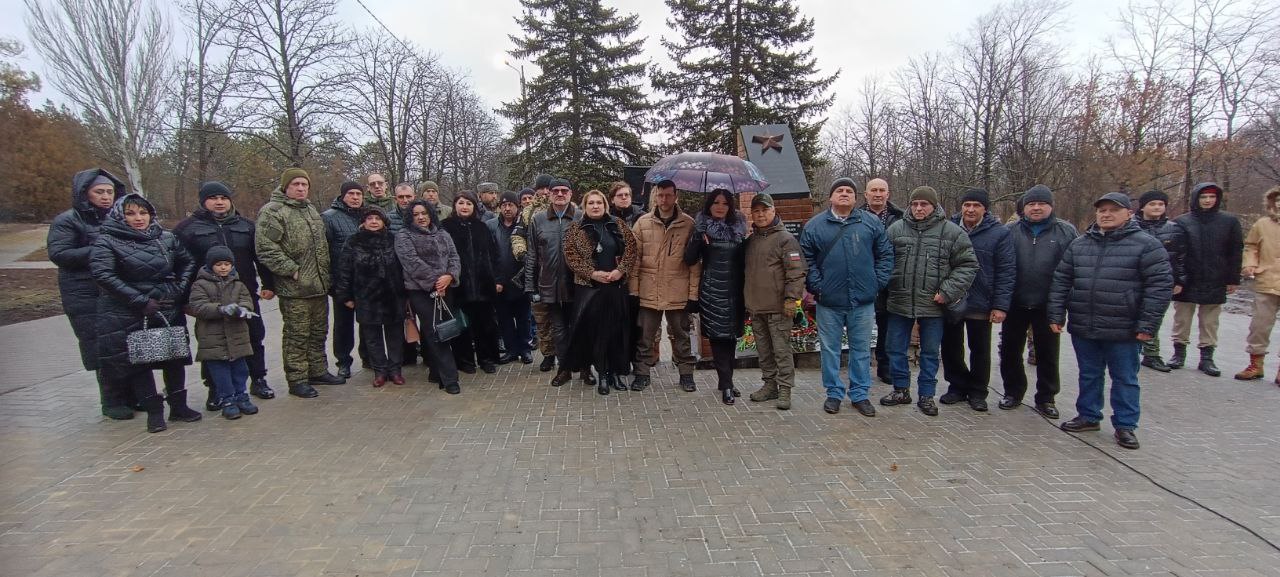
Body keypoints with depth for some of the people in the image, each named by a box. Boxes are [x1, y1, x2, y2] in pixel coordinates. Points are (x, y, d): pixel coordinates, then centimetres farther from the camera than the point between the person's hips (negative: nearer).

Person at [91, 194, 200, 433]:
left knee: (175, 356, 8)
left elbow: (187, 263, 18)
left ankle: (178, 406, 21)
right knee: (138, 360, 1)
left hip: (168, 310, 4)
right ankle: (153, 411, 12)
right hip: (127, 315, -3)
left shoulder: (167, 238, 5)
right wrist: (141, 301, -19)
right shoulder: (107, 241, -6)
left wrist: (179, 289, 2)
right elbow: (103, 275, -16)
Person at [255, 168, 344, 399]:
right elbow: (266, 248, -19)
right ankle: (297, 380, 10)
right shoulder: (272, 211, -10)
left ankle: (318, 371, 30)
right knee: (296, 335, 0)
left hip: (319, 285, 8)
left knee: (319, 332, 17)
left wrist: (326, 274, 19)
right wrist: (291, 270, -20)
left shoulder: (311, 210, 17)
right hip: (294, 288, -8)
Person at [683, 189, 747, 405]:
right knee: (717, 336, -6)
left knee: (731, 336, 7)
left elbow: (742, 261, 16)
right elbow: (689, 260, -7)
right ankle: (726, 385, -5)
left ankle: (725, 380, 18)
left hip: (733, 290, 4)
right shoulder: (702, 229, 0)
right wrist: (698, 240, -21)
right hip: (711, 290, -4)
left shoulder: (738, 229, 10)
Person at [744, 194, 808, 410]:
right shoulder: (750, 241, 15)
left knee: (781, 349, -2)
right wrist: (746, 300, 18)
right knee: (763, 350, 14)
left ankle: (785, 390, 5)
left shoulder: (785, 238, -7)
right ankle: (769, 384, 25)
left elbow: (796, 271, -13)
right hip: (755, 306, 7)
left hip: (777, 306, -7)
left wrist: (791, 298, -18)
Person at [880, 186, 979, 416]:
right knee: (896, 348, 10)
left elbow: (967, 265, -2)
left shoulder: (952, 231, -2)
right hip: (899, 302, 2)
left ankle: (926, 395, 23)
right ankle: (901, 390, 27)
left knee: (930, 352, 10)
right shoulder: (896, 229, 2)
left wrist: (948, 292, -11)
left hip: (933, 304, -1)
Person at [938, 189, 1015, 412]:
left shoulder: (1000, 233, -5)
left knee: (980, 350, 11)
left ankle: (977, 392, 25)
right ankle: (957, 386, 28)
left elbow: (1006, 272, -7)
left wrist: (1000, 305, -12)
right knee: (950, 347, 11)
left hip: (981, 305, -2)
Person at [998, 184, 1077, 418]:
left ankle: (1046, 397, 23)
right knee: (1010, 349, 10)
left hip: (1048, 306, -1)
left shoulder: (1066, 232, 1)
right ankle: (1013, 391, 27)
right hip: (1015, 304, 1)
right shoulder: (1011, 231, 2)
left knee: (1047, 354, 9)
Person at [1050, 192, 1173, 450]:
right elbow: (1061, 281, 10)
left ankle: (1125, 425, 19)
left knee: (1125, 379, 8)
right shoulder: (1079, 245, 8)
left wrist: (1148, 325, -13)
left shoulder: (1146, 245, -5)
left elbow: (1160, 285, -9)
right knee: (1089, 376, 16)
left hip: (1123, 330, -4)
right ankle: (1088, 416, 30)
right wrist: (1056, 315, 3)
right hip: (1082, 327, 4)